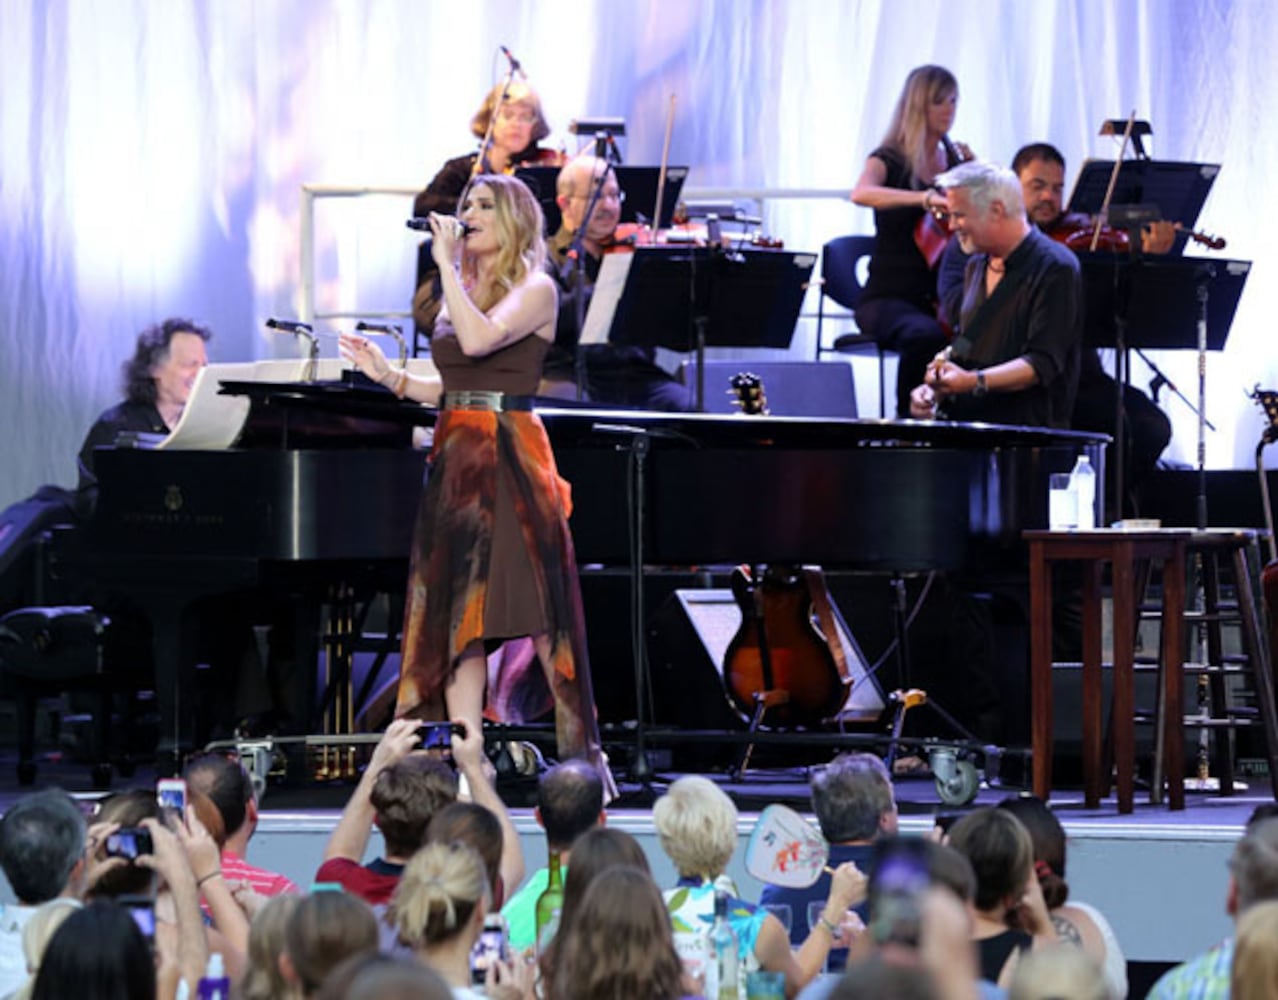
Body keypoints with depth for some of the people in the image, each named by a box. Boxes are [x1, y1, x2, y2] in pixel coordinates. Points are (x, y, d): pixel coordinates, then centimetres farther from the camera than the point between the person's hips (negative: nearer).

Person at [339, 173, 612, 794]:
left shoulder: (535, 289, -3)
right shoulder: (461, 293, 18)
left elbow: (479, 339, -21)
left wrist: (447, 264, -13)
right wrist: (389, 377, 12)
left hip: (512, 458, -7)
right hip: (456, 457, 7)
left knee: (542, 611, -6)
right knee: (458, 614, 1)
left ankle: (582, 755, 1)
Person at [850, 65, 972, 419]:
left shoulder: (956, 161, 15)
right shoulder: (890, 160, -2)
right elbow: (862, 193, -27)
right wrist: (925, 198, -41)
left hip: (940, 300, 5)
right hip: (889, 297, -5)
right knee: (925, 336, -39)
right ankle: (908, 419, -23)